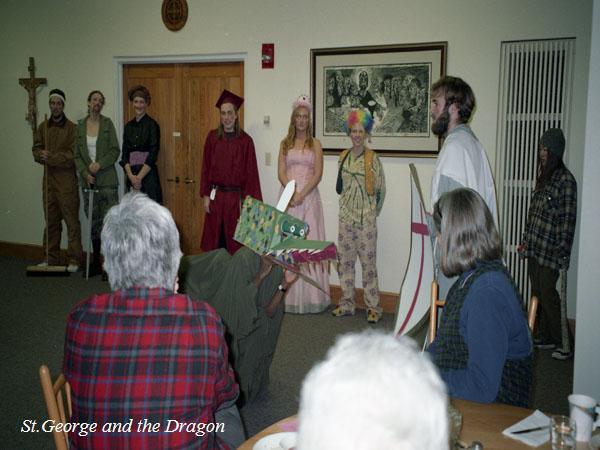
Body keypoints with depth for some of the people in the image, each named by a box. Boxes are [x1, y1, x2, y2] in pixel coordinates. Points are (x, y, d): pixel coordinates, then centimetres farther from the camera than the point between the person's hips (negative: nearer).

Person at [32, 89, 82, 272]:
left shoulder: (71, 128, -4)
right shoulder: (43, 127, 12)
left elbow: (73, 155, -11)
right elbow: (36, 149, 10)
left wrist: (52, 158, -19)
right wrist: (41, 155, -11)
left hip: (66, 178, -5)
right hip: (49, 177, 5)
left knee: (71, 219, -4)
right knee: (51, 220, 12)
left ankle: (74, 260, 1)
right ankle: (51, 258, 20)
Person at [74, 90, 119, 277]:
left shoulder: (107, 123, 2)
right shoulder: (80, 126, 9)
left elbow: (115, 150, -3)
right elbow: (77, 154, 8)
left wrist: (99, 164, -15)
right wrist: (85, 173, -6)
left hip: (107, 180, -3)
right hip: (88, 181, 3)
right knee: (94, 222, 9)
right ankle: (96, 263, 18)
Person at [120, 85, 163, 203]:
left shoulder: (152, 125, -3)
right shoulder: (129, 126, 12)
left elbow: (152, 155, -9)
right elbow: (124, 154, 8)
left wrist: (139, 177, -13)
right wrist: (131, 175, -8)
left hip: (148, 175, -5)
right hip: (131, 176, 5)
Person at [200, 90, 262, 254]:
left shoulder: (245, 140, -2)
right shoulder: (212, 137, 3)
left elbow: (251, 171, -2)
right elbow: (206, 167, 5)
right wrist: (206, 195, -1)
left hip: (236, 196, -1)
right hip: (216, 195, 2)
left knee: (234, 240, 3)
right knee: (214, 239, 7)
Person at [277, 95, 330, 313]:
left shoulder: (315, 144, 6)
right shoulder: (285, 143, 11)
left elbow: (318, 174, -3)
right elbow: (281, 173, 2)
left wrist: (302, 194, -14)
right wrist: (292, 193, -14)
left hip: (309, 196, -1)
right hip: (288, 196, 2)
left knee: (309, 240, -3)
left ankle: (310, 295, 2)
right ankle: (288, 295, 6)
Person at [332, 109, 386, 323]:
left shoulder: (372, 158, -8)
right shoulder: (344, 156, 8)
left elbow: (380, 189, -3)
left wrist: (372, 212, 2)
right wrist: (346, 206, 13)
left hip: (366, 217, -5)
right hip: (346, 215, 5)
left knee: (368, 261, -2)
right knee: (345, 260, 9)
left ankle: (373, 307, 8)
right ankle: (347, 303, 20)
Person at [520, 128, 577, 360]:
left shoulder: (565, 179, -10)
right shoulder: (543, 176, 14)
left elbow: (568, 217, -13)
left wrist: (563, 252, -16)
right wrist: (526, 240, 17)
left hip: (550, 249, -8)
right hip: (534, 246, 8)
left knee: (547, 294, -6)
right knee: (537, 293, 12)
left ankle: (567, 344, 5)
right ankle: (546, 337, 23)